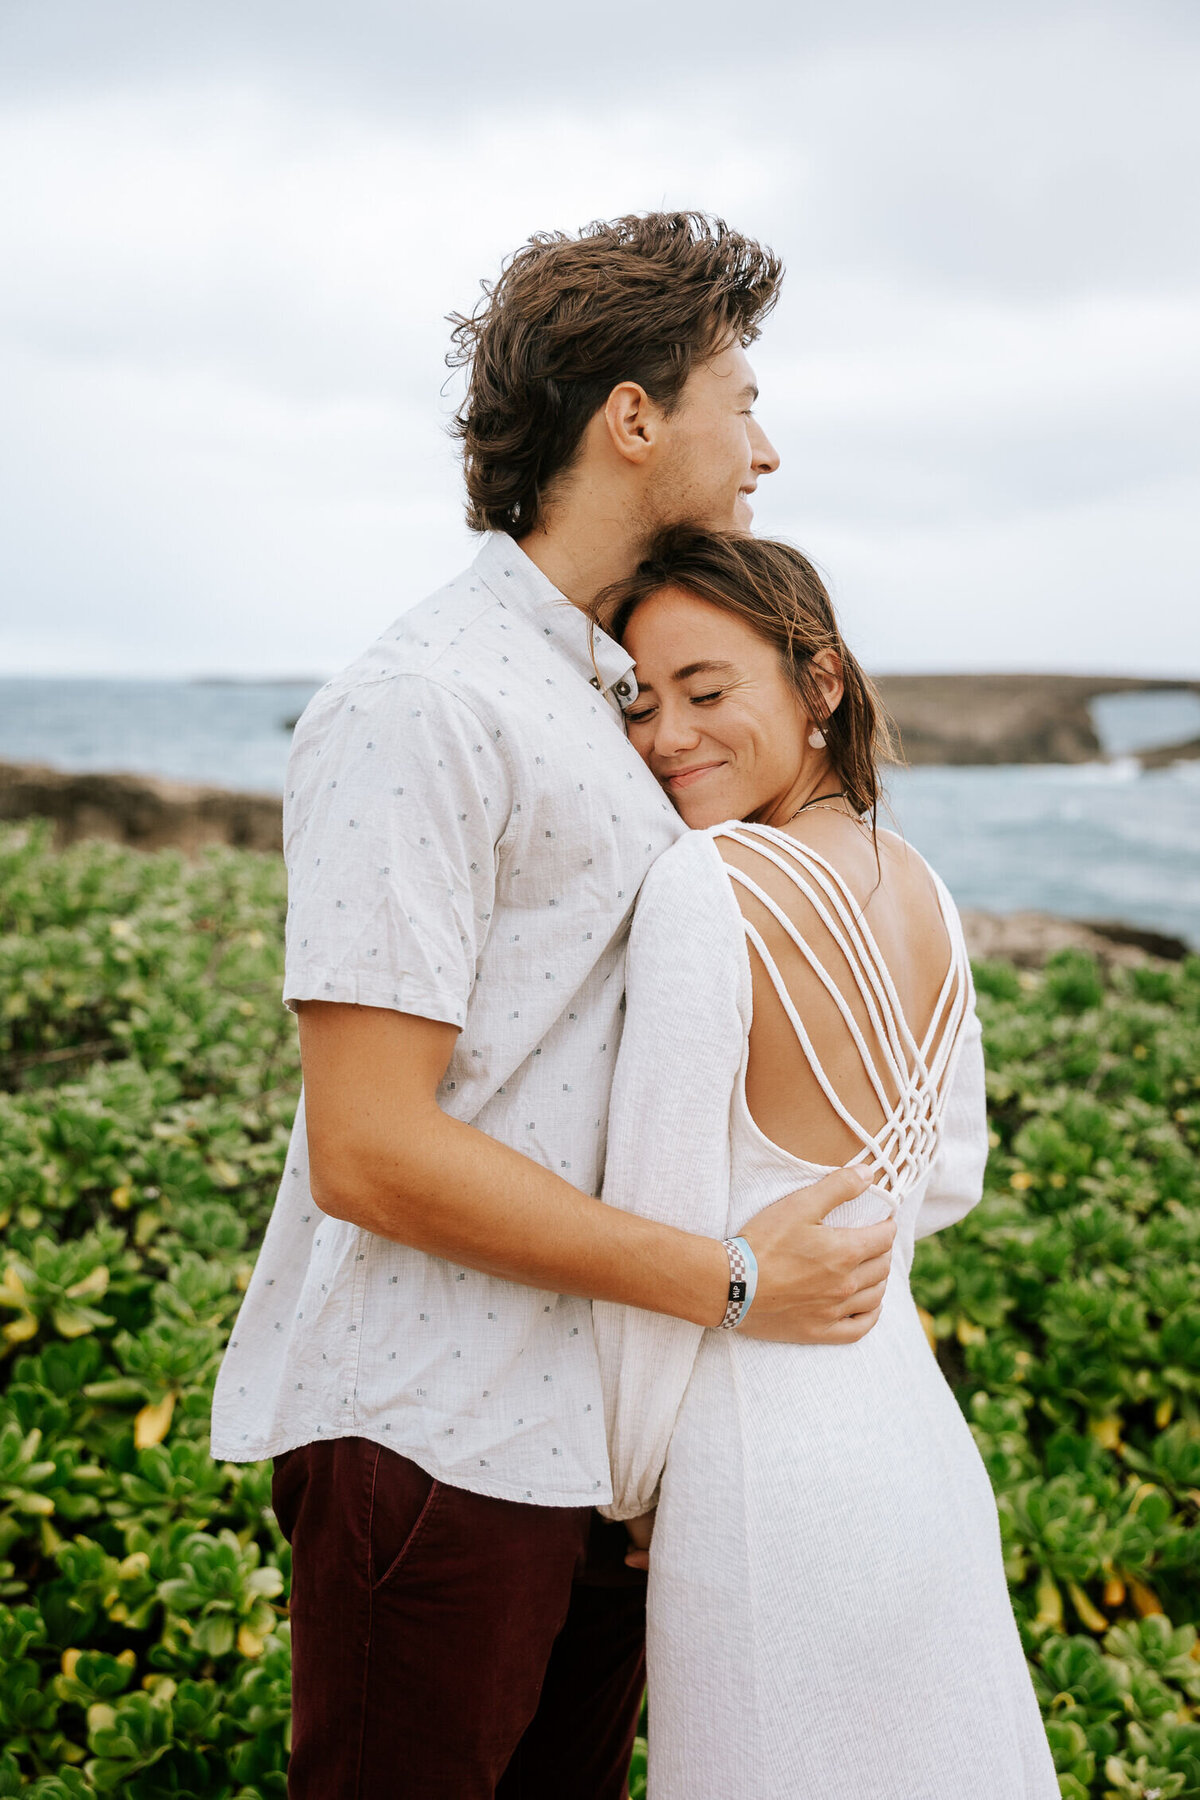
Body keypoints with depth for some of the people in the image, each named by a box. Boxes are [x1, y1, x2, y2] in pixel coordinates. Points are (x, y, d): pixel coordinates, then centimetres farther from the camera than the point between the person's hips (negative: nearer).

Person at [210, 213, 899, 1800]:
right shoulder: (419, 710, -17)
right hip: (434, 1434, -8)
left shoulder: (616, 697, 13)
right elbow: (370, 1154, -22)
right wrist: (729, 1285, -16)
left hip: (598, 1417, 8)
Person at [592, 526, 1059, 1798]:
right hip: (917, 1433, 7)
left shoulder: (708, 885, -20)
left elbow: (661, 1234, -18)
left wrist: (631, 1486, -5)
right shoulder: (918, 891, 3)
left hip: (769, 1466, -7)